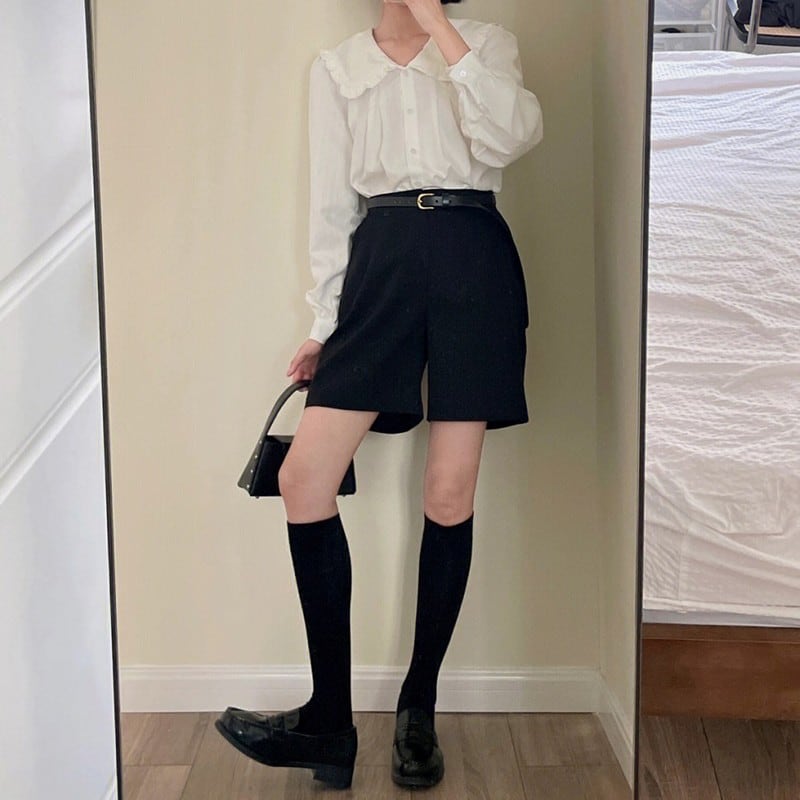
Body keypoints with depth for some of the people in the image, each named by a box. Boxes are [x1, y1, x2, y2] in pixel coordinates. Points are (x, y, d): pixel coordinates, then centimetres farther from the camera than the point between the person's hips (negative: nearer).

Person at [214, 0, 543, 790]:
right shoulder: (336, 67, 18)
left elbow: (512, 137, -6)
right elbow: (331, 202, 14)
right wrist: (323, 324, 10)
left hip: (473, 258, -1)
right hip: (381, 259, 2)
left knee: (450, 494, -2)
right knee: (303, 477, -9)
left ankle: (418, 711, 15)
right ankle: (329, 717, 4)